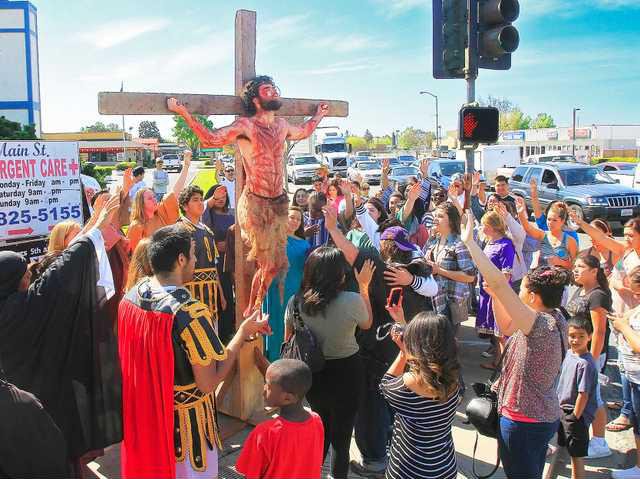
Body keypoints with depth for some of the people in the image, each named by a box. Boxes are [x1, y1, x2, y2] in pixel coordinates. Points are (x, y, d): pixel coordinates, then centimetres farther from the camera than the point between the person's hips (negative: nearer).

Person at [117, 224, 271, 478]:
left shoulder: (131, 295, -8)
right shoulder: (190, 313, -30)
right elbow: (208, 383, -24)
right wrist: (243, 332, -19)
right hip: (184, 419, -6)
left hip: (142, 411, 6)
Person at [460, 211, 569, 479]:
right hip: (545, 417, 9)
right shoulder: (554, 319, 1)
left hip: (524, 421, -9)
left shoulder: (542, 324, -28)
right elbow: (507, 327, 14)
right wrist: (495, 296, 1)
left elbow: (499, 282, -37)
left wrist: (470, 242, -33)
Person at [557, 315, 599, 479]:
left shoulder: (585, 363, -24)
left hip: (577, 414, -8)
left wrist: (575, 417, -16)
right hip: (564, 410, 8)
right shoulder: (569, 353, 3)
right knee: (572, 452, 22)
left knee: (577, 455, 3)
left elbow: (583, 394, -23)